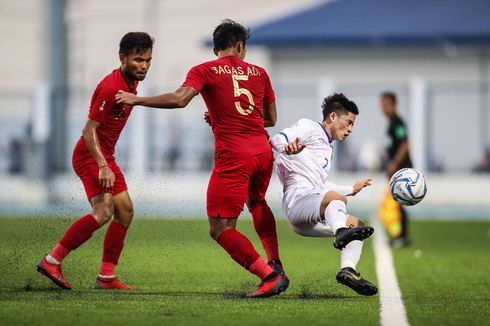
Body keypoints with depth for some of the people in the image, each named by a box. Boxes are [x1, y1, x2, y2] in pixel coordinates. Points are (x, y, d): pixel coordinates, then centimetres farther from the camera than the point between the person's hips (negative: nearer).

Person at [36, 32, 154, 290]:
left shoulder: (130, 84, 9)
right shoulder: (111, 87, -22)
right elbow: (89, 130, -23)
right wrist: (102, 166, -30)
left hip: (105, 157, 10)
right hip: (90, 156, -10)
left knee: (125, 211, 7)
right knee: (104, 211, -23)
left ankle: (106, 277, 12)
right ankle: (52, 261, -16)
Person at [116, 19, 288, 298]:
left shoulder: (205, 70, 2)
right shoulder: (258, 72, 16)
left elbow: (180, 99, -15)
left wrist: (136, 100, -7)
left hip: (233, 156, -6)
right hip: (263, 150, 6)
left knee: (221, 229, -3)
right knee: (256, 202, 36)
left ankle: (270, 276, -14)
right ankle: (275, 263, 29)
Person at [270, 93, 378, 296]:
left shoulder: (327, 149, 35)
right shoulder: (309, 128, 8)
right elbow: (276, 140, -10)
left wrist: (352, 189, 53)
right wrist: (288, 148, -33)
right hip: (297, 198, -10)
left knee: (358, 225, 6)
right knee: (336, 198, -36)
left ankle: (348, 270, -15)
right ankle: (341, 232, -67)